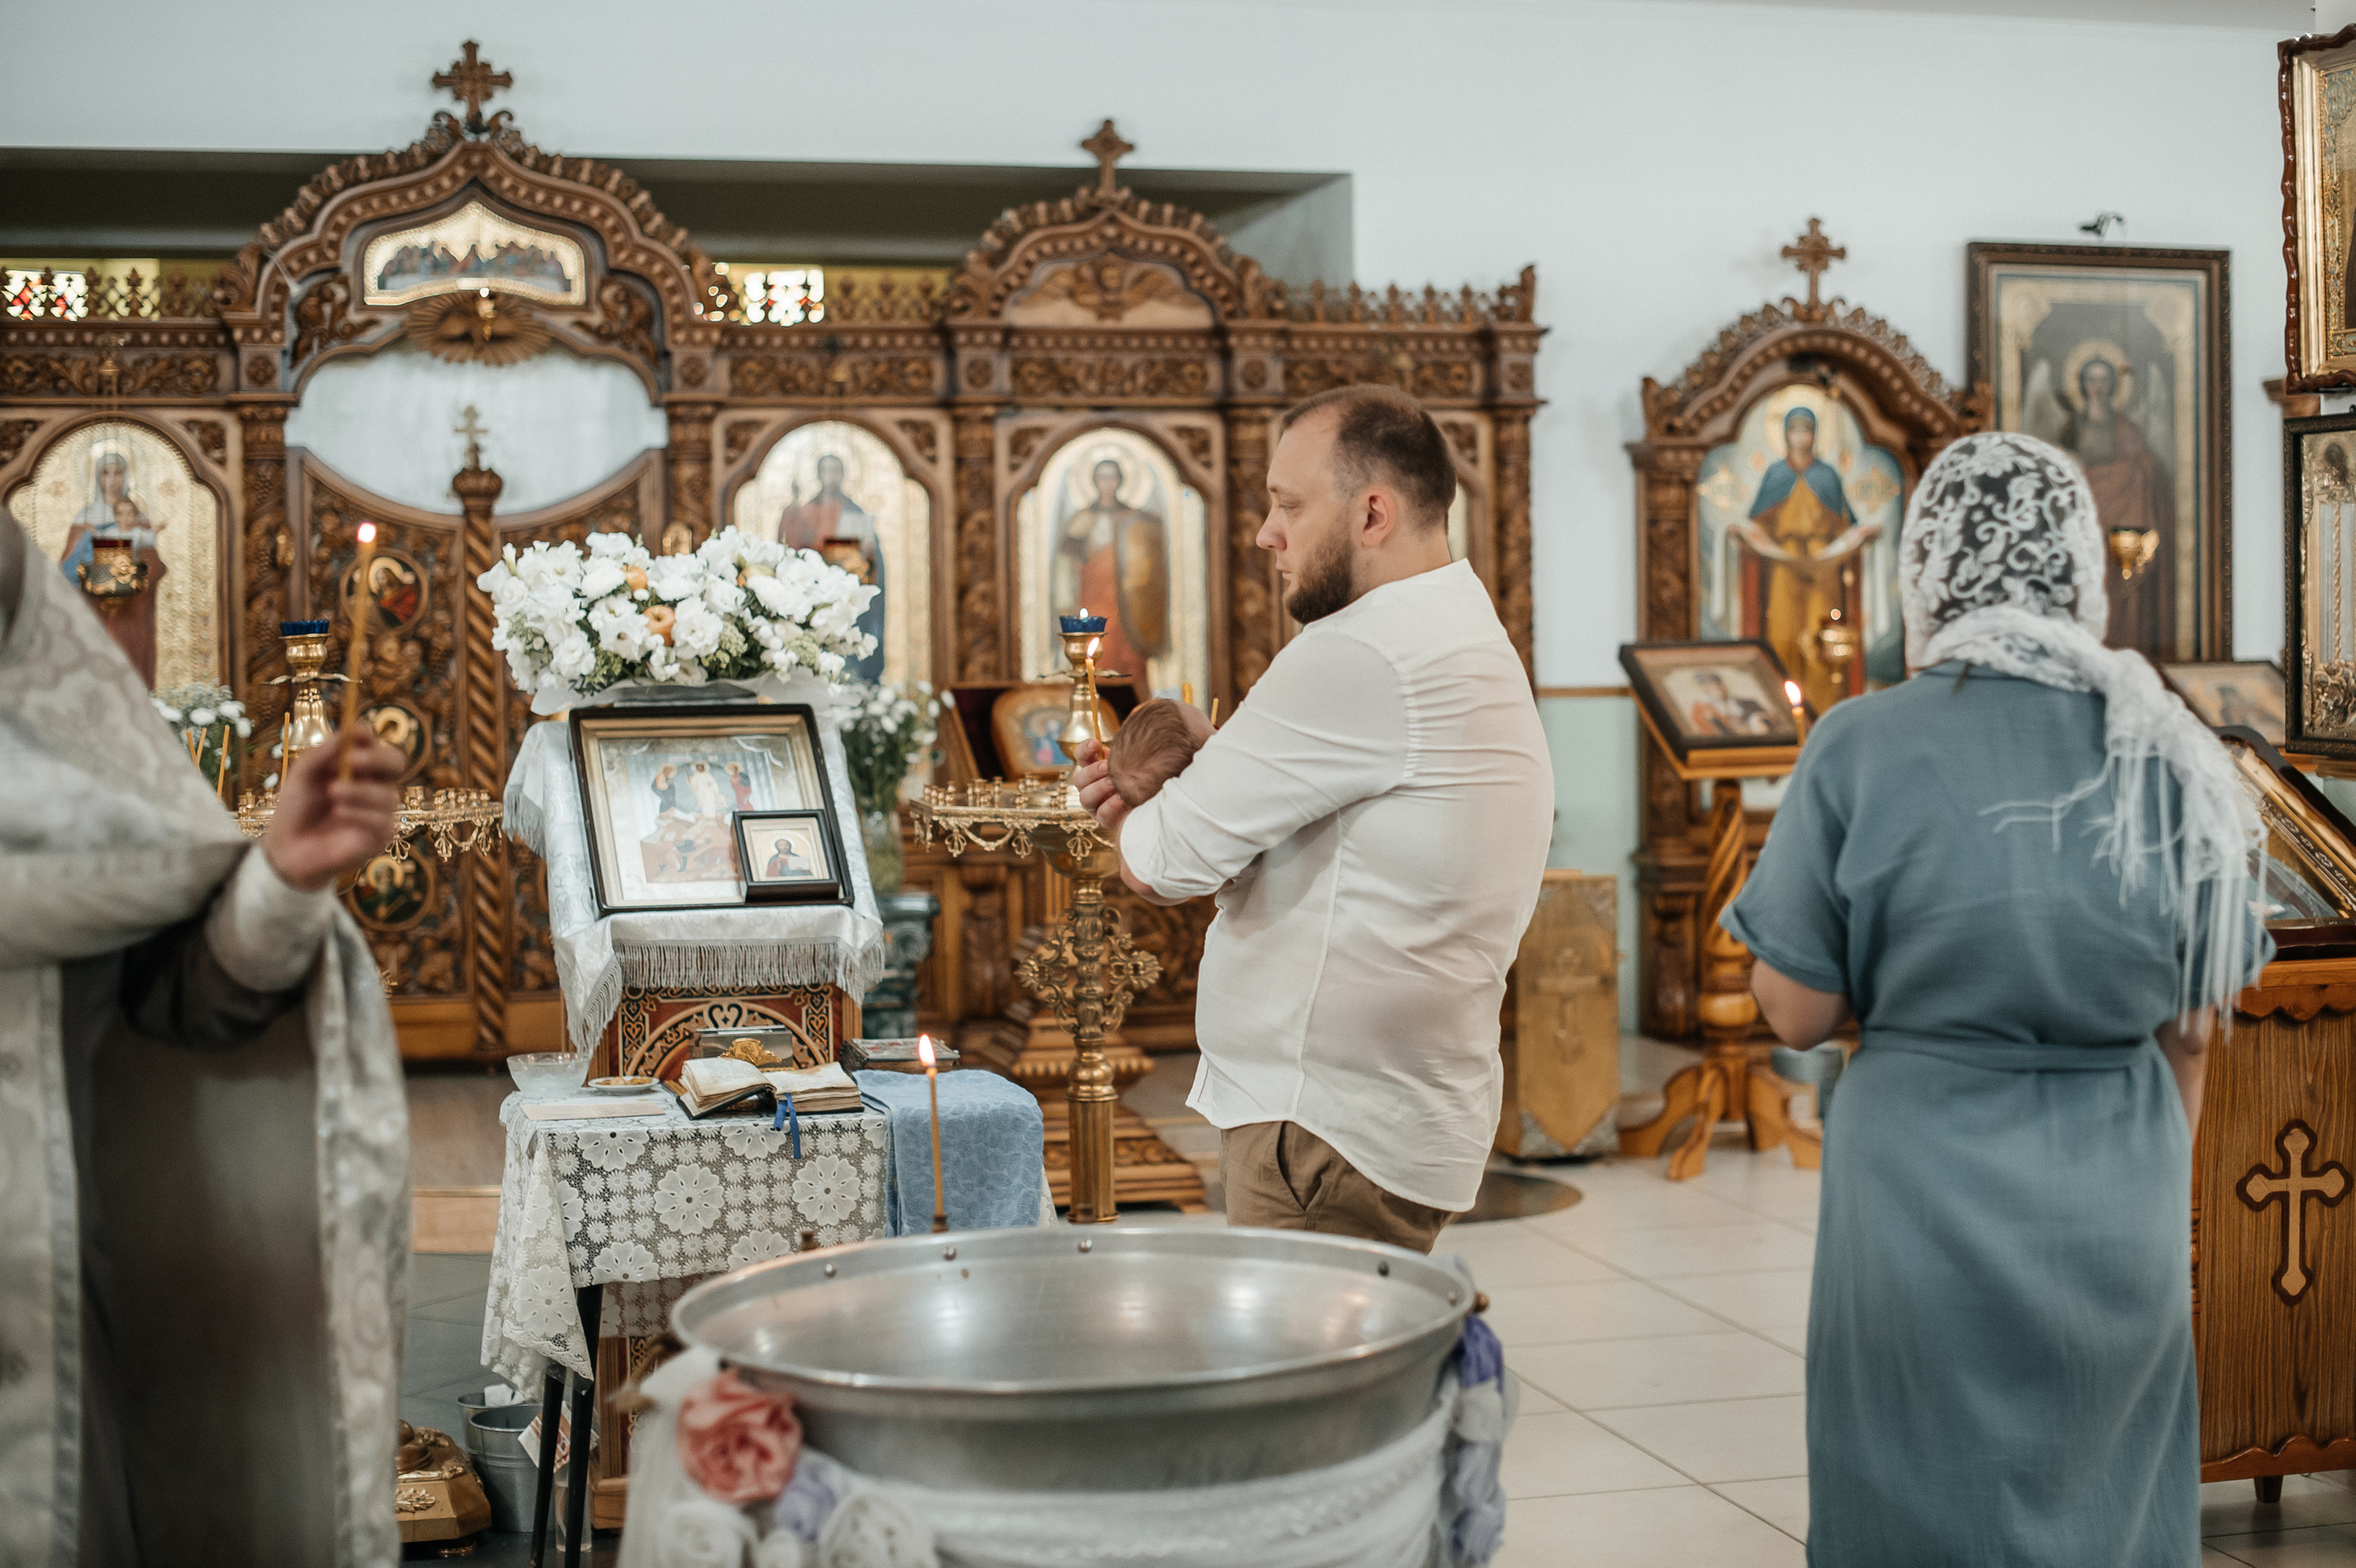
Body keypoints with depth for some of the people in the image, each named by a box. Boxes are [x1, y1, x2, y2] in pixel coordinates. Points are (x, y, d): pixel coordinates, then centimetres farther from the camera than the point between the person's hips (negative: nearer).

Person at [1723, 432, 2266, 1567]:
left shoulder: (1862, 748, -11)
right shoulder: (2163, 755, -2)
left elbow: (1798, 1013, -8)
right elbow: (2189, 1031, 5)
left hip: (1924, 1206, -2)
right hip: (2120, 1215, 3)